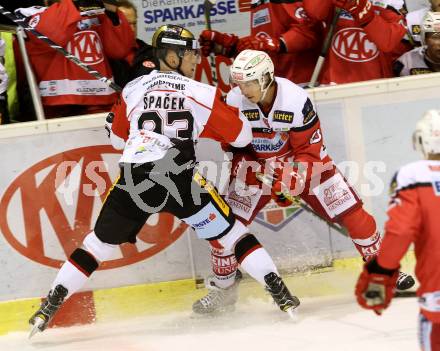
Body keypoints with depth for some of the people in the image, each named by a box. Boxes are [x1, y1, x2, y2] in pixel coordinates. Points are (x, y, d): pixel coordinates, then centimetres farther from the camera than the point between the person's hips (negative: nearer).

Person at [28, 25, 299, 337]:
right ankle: (280, 293, 4)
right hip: (179, 180, -2)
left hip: (133, 180, 3)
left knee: (99, 244, 16)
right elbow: (241, 135, 10)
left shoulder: (133, 89, 16)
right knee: (230, 232, 11)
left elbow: (118, 139, 29)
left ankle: (49, 307, 10)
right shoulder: (201, 93, 6)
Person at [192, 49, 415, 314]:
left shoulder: (297, 101, -26)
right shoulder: (233, 102, -18)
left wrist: (292, 179, -30)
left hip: (301, 162, -2)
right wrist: (242, 168, -20)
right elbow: (233, 144, -4)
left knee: (352, 212, -7)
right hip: (255, 166, 2)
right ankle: (223, 287, 9)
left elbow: (310, 151, -18)